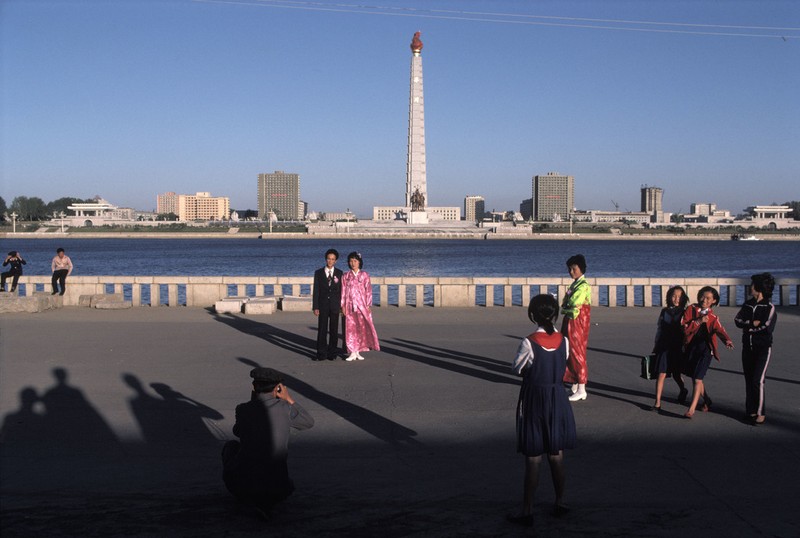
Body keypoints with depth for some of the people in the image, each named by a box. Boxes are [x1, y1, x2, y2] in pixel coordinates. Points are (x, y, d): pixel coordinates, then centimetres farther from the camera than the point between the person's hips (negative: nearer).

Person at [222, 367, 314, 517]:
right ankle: (264, 503, 8)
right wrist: (289, 399, 15)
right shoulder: (284, 408, -4)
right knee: (287, 486, 39)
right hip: (274, 489, -1)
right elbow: (308, 423, 16)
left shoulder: (242, 409, -1)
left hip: (239, 484, 1)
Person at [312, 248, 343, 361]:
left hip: (335, 305, 1)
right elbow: (316, 291, 1)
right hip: (323, 305, 0)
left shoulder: (339, 273, 5)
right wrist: (315, 307, -5)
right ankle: (321, 354, 4)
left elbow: (341, 290, 5)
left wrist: (342, 305, -1)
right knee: (322, 330, -1)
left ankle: (332, 353, 12)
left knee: (334, 330, 5)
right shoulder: (318, 273, 4)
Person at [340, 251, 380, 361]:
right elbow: (343, 291, 7)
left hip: (362, 305, -1)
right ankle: (353, 352, 5)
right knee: (350, 328, 0)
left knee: (362, 327, -3)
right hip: (349, 306, 1)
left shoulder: (364, 275, 5)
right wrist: (343, 306, 0)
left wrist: (368, 305, -5)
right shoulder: (345, 276, 8)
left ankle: (358, 352, 5)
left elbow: (368, 290, 2)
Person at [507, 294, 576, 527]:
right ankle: (560, 503, 30)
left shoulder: (529, 343, -17)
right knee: (557, 455, 17)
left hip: (534, 400, -4)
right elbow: (563, 366, 6)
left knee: (533, 459, 2)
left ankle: (527, 512, 9)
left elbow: (517, 368, -5)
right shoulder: (564, 341, -6)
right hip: (558, 399, 4)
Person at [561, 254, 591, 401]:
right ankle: (575, 385, 23)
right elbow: (565, 306, 15)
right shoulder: (574, 284, 13)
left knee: (577, 353, -4)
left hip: (578, 323, -9)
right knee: (570, 353, 13)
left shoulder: (583, 286, -16)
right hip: (570, 323, 9)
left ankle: (581, 390, 3)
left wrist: (564, 309, -4)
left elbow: (575, 310, -21)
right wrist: (567, 310, -4)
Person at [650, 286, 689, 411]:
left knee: (676, 375, 11)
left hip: (678, 348, -1)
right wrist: (656, 346, 12)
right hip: (664, 347, 1)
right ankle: (657, 403, -5)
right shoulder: (664, 311, 5)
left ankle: (683, 391, 43)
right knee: (661, 374, -6)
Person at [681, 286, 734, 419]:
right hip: (690, 348, 2)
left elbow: (720, 330, -14)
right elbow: (684, 327, -7)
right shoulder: (691, 310, 3)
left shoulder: (713, 317, 5)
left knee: (697, 378, -11)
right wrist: (698, 321, -18)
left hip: (705, 349, -2)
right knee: (695, 377, 13)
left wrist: (727, 340, -34)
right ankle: (707, 400, 37)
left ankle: (692, 409, -12)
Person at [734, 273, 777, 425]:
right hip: (748, 347, 6)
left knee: (758, 380, -12)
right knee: (749, 379, 10)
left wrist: (748, 327, -8)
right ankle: (750, 409, 20)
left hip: (763, 348, -6)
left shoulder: (769, 307, -10)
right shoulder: (748, 304, 8)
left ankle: (761, 412, -3)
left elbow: (767, 328, -19)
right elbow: (737, 320, -2)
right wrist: (752, 324, -18)